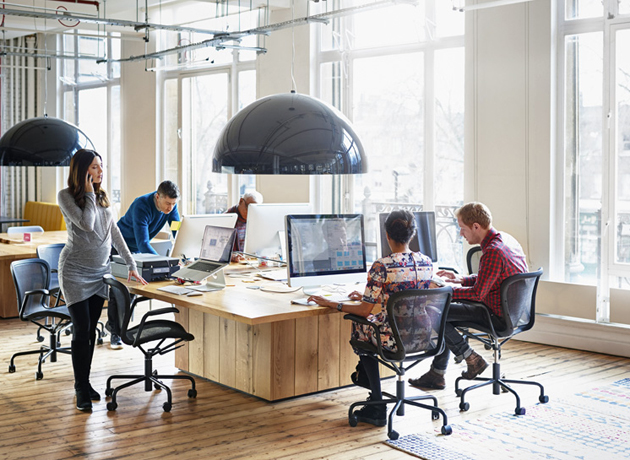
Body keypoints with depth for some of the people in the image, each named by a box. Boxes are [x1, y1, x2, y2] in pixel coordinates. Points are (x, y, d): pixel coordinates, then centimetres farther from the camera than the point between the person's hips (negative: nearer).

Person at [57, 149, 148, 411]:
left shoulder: (102, 197, 9)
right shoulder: (66, 196, -8)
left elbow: (114, 232, 12)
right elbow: (86, 224, -21)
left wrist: (131, 264, 10)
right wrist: (89, 194, -11)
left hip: (100, 272, 5)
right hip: (75, 272, -5)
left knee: (91, 330, 8)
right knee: (81, 330, -6)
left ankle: (85, 383, 18)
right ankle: (81, 389, 4)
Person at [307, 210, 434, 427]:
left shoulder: (381, 266, -17)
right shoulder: (427, 262, 2)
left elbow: (365, 311, -13)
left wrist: (331, 304, 1)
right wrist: (368, 297, 25)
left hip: (394, 339, -6)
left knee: (360, 326, 25)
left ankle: (377, 409, 28)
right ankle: (363, 374, 47)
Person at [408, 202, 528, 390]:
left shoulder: (493, 252, -24)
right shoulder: (507, 240, 7)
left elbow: (477, 293, -22)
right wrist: (461, 279, 14)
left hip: (498, 316, -10)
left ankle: (472, 359, 3)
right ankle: (436, 374, 21)